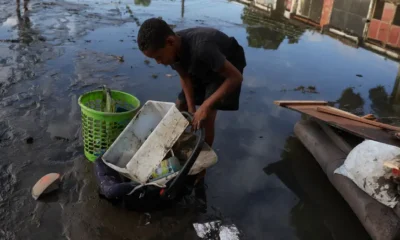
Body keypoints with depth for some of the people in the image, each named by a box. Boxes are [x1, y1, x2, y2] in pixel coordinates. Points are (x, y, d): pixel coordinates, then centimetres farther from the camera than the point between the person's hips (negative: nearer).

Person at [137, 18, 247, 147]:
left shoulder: (201, 48, -43)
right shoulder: (173, 50, -22)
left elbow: (236, 77, -36)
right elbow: (185, 77, -5)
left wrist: (205, 106, -36)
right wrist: (191, 109, -11)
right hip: (203, 66, 7)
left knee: (206, 117, -16)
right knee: (181, 106, 9)